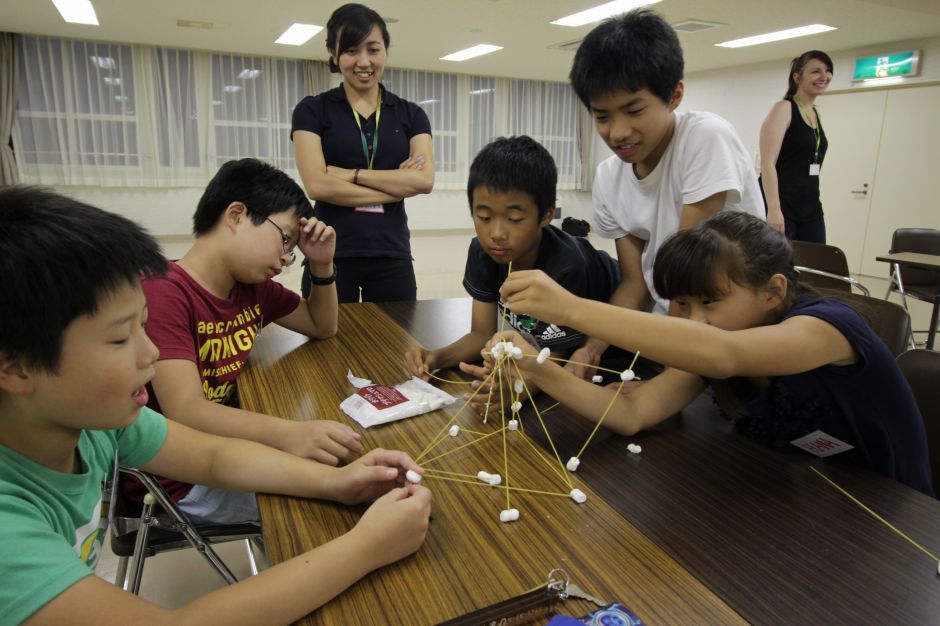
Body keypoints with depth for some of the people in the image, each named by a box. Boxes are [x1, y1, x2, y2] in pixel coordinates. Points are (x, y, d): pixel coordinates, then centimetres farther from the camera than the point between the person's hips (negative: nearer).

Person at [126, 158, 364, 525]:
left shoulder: (253, 287, 1)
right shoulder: (163, 293, -22)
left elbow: (322, 326, 16)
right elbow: (185, 412, -33)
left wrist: (322, 264, -1)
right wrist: (288, 434, -49)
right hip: (179, 480, -8)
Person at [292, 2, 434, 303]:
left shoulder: (410, 115, 9)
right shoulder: (312, 110, 3)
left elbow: (424, 180, -7)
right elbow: (317, 185, -11)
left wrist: (352, 174, -11)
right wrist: (396, 188, -7)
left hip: (391, 255, 2)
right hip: (331, 254, -1)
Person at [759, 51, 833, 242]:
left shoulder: (816, 114, 17)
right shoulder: (784, 109, -7)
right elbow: (767, 163, -17)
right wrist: (773, 209, -26)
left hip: (811, 208, 8)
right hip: (780, 207, -8)